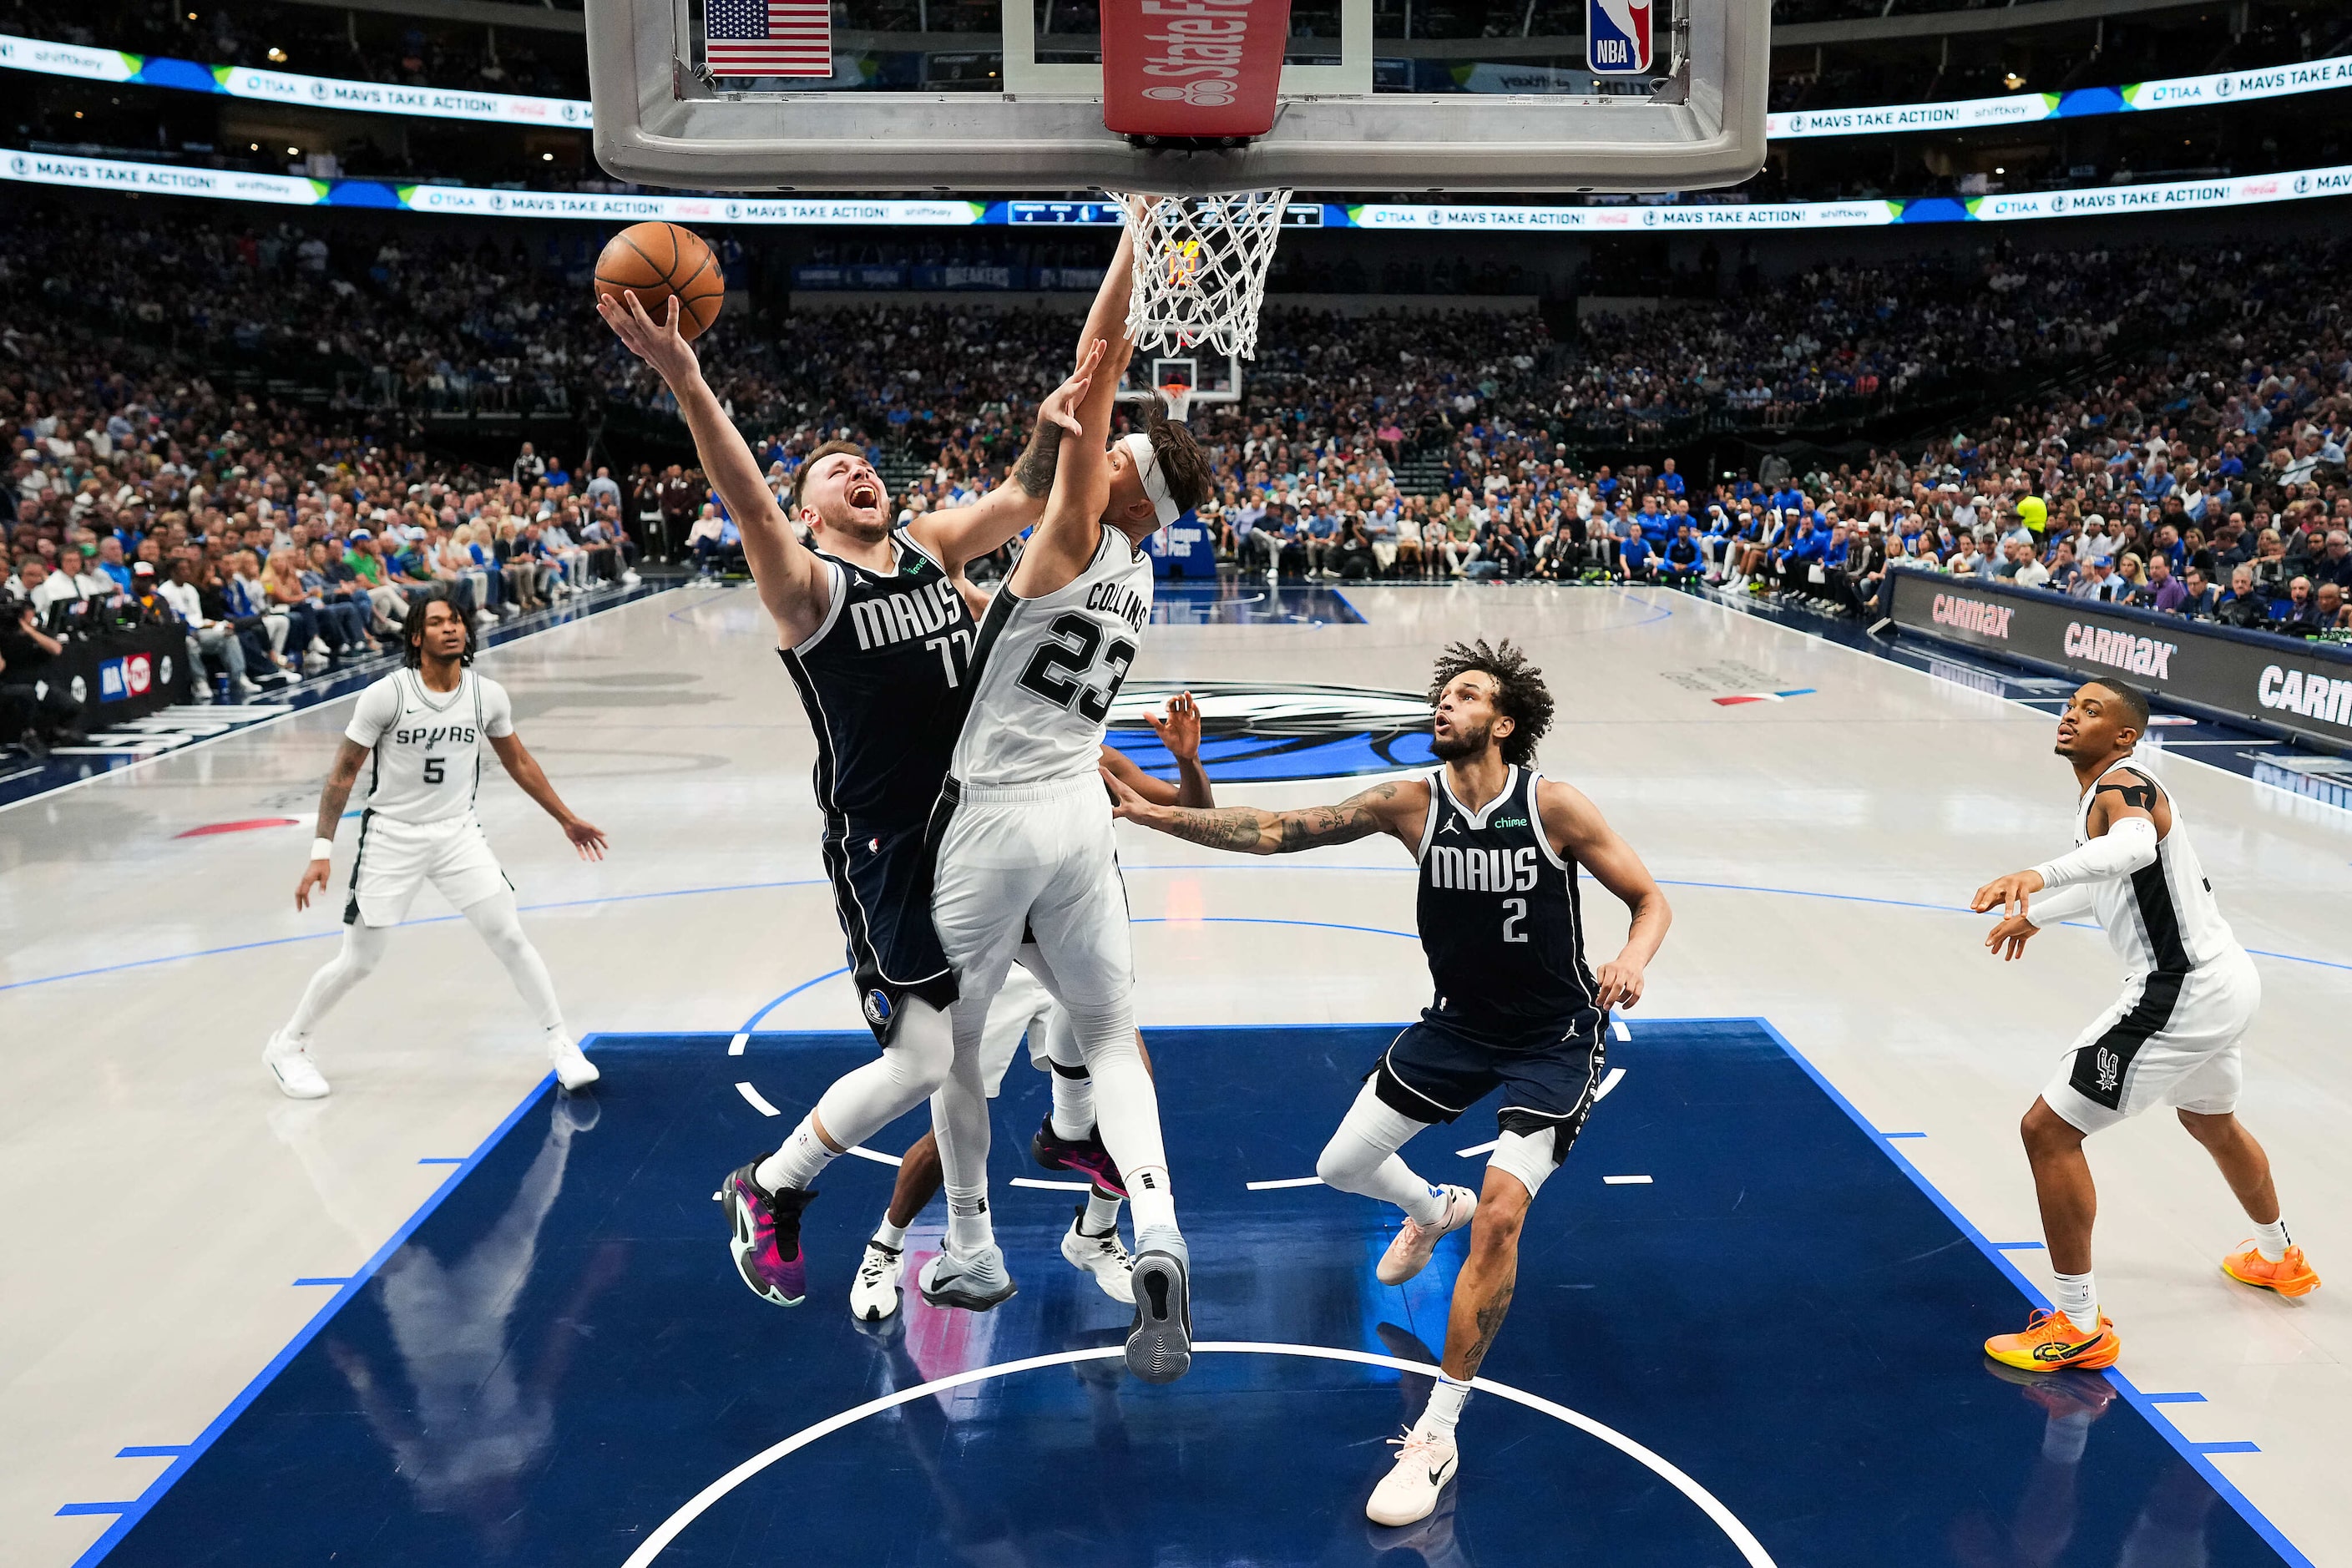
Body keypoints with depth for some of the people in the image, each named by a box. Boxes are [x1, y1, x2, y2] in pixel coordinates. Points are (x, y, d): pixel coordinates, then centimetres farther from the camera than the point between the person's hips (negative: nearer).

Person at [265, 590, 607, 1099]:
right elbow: (343, 772, -8)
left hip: (458, 833, 3)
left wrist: (567, 820, 15)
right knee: (358, 962, 4)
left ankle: (560, 1044, 8)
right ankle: (286, 1047, 28)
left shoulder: (488, 696, -5)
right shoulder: (386, 695, -15)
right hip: (391, 837, -2)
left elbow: (519, 763, 11)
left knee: (510, 937, -5)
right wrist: (321, 851, -11)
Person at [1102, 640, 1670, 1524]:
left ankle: (1437, 1437, -5)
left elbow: (1650, 899, -10)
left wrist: (1634, 957, -32)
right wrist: (1154, 814, -20)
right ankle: (1433, 1210, 49)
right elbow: (1275, 833, -13)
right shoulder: (1411, 804, -12)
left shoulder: (1555, 807, -20)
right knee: (1341, 1167, 11)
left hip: (1554, 1041, -4)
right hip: (1458, 1025, 5)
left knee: (1500, 1214, -21)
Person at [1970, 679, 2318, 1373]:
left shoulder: (2120, 786, -17)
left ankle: (2079, 1326, -2)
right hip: (2227, 978, 11)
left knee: (2048, 1131, -9)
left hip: (2177, 995, -11)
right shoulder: (2114, 789, 14)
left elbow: (2135, 846, -42)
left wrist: (2040, 874, -57)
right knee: (2211, 1121, 36)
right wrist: (2035, 915, 33)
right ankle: (2277, 1257, 61)